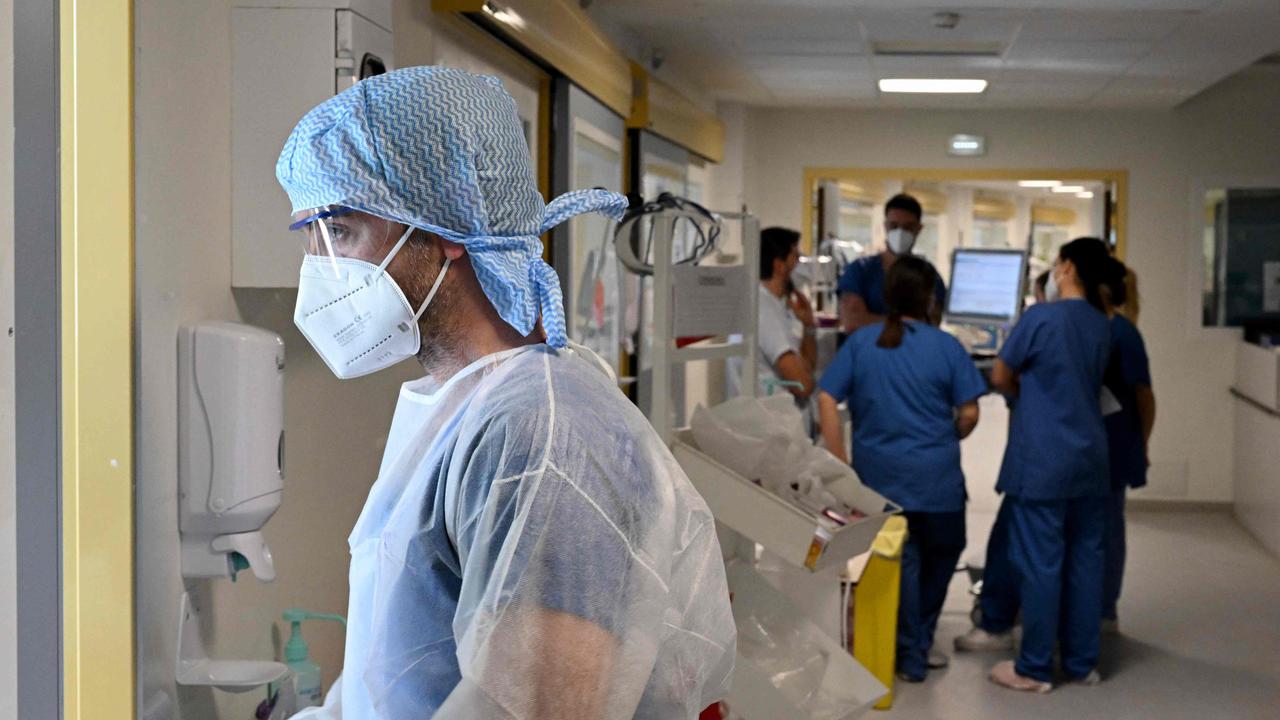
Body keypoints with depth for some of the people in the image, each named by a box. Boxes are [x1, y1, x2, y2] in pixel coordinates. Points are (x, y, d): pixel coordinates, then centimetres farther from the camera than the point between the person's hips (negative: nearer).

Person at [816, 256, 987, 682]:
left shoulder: (859, 343, 0)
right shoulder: (946, 347, -7)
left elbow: (827, 399, -4)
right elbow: (968, 414, -7)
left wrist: (840, 465, -1)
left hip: (877, 475, 2)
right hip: (934, 477, -2)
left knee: (899, 561, 11)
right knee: (940, 555, 18)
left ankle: (910, 655, 16)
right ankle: (917, 644, 23)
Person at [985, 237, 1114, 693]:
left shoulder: (1040, 317, -10)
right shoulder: (1102, 326, 8)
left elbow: (1000, 378, -1)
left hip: (1043, 460, -6)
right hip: (1090, 459, 6)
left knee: (1040, 563, -1)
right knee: (1085, 560, 10)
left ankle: (1035, 668, 5)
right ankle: (1082, 662, 18)